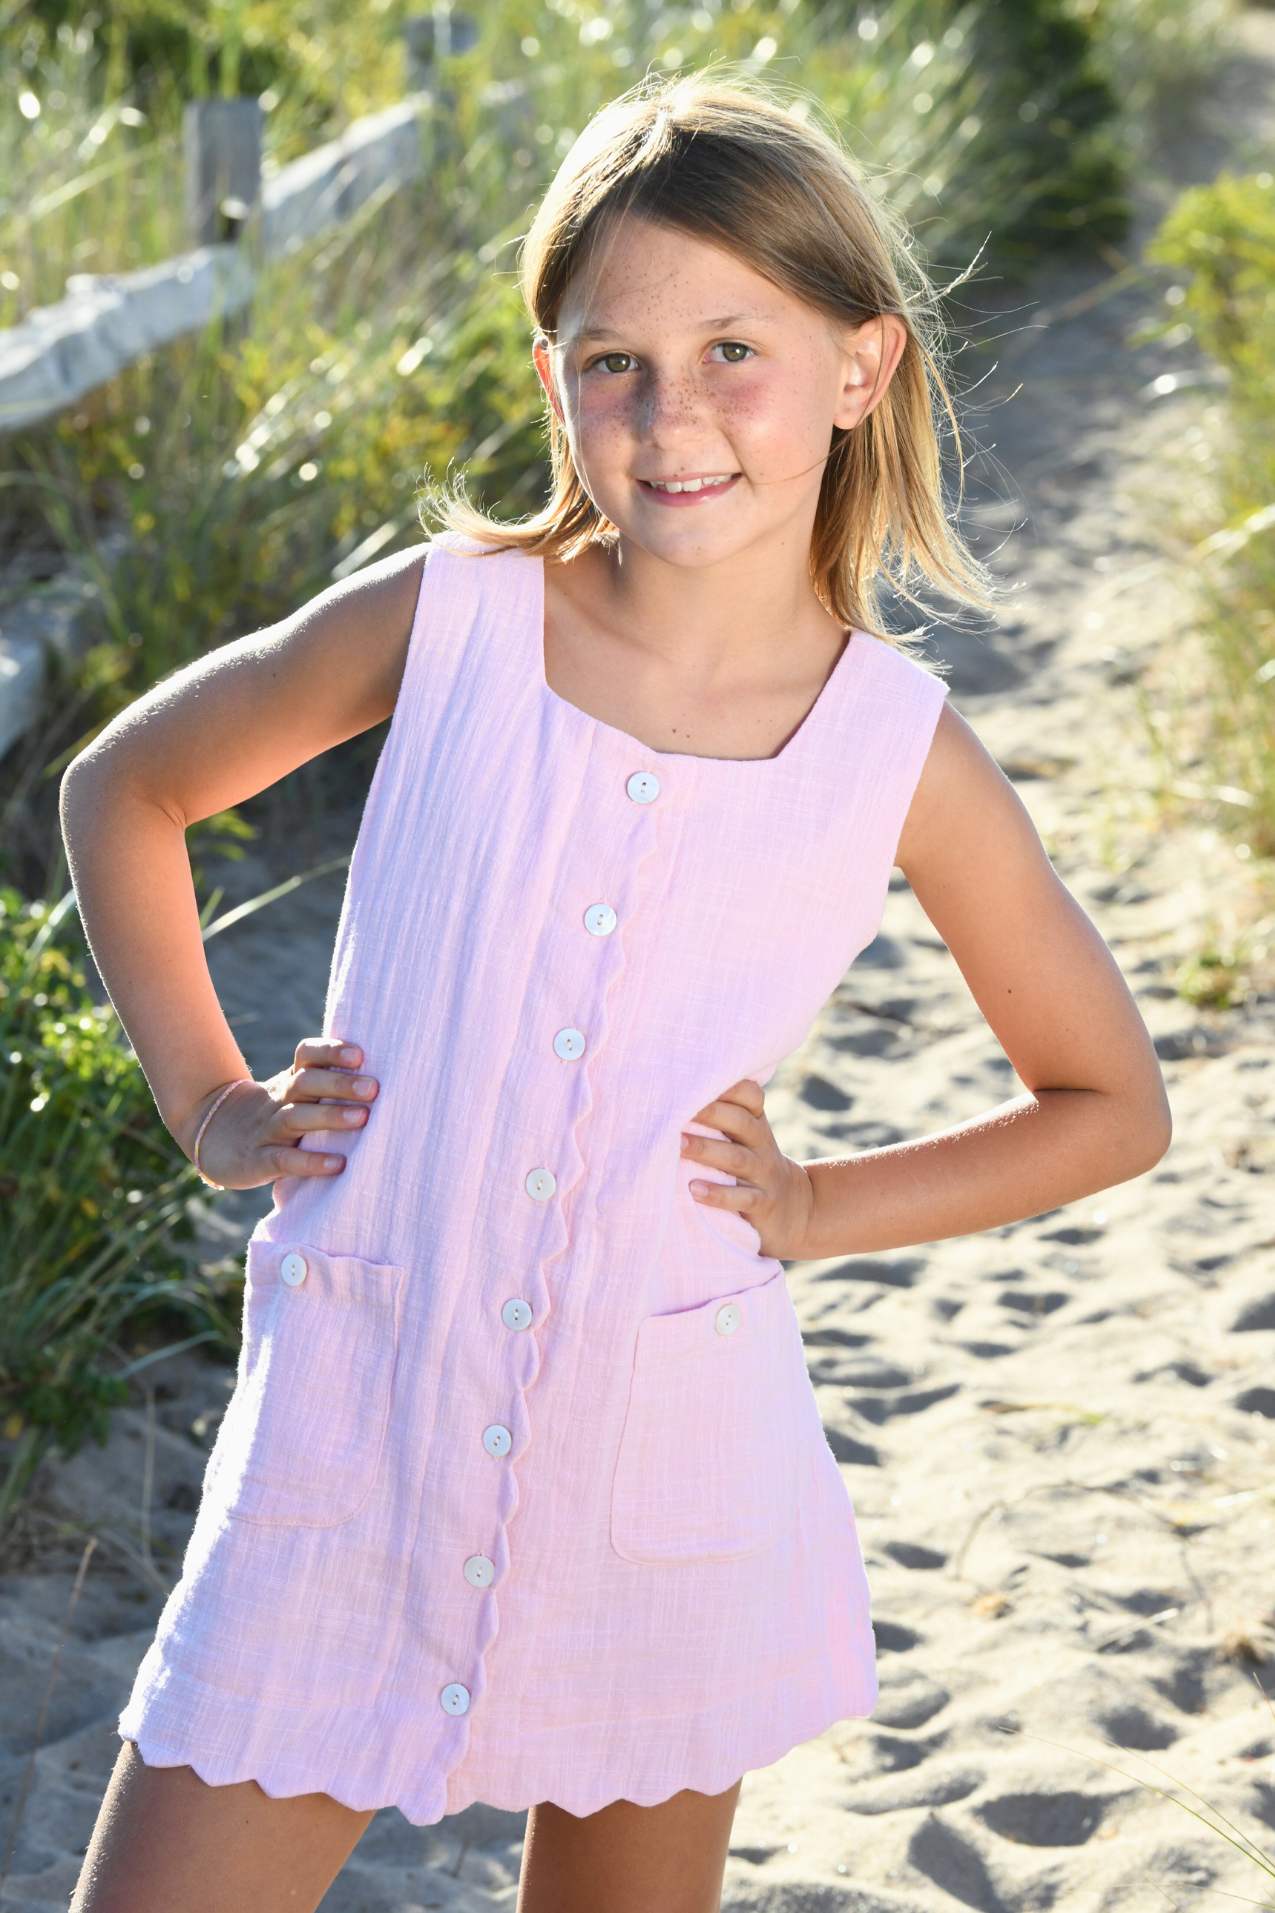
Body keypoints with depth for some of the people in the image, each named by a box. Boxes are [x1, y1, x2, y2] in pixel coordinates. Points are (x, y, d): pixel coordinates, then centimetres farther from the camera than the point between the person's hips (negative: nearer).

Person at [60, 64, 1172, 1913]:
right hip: (349, 1434, 0)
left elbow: (1113, 1104, 8)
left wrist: (819, 1207, -2)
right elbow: (121, 787, 10)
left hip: (664, 1482, 1)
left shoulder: (902, 753, -6)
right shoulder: (442, 620, -7)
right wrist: (210, 1103, 3)